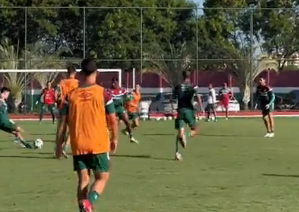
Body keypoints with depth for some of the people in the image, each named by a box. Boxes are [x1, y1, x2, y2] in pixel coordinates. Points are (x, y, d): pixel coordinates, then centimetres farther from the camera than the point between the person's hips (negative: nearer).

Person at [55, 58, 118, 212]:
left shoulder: (71, 95, 2)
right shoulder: (102, 93, -4)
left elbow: (62, 122, 1)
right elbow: (112, 120, -1)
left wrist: (59, 145, 9)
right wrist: (114, 139, 15)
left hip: (78, 146, 2)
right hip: (99, 144, -2)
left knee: (83, 180, 12)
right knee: (102, 178, 7)